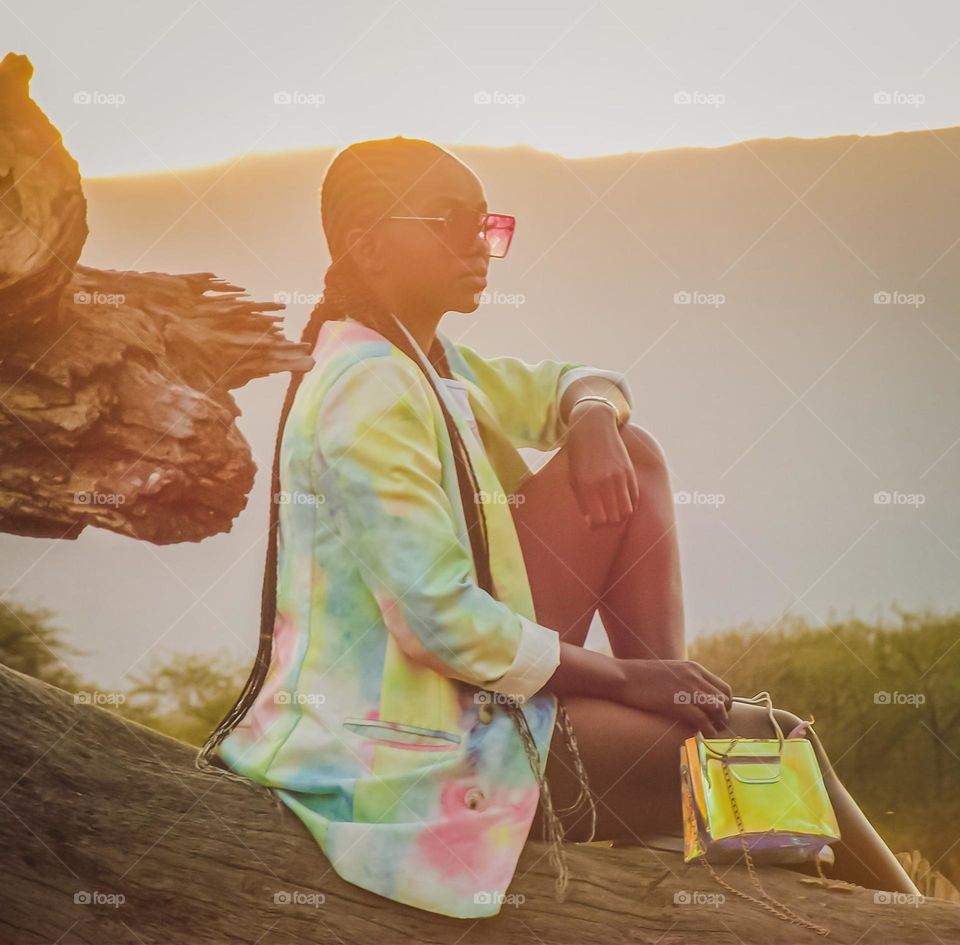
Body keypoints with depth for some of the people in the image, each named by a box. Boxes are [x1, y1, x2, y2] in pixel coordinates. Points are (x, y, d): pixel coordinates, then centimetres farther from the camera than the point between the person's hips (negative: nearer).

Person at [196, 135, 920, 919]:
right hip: (415, 736, -10)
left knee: (632, 454, 6)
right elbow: (440, 622, -26)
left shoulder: (431, 361, 9)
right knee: (775, 748, -7)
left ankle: (677, 705, 4)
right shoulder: (368, 391, -20)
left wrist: (593, 417, -2)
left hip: (480, 672, 10)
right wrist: (621, 677, -15)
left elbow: (567, 386, 24)